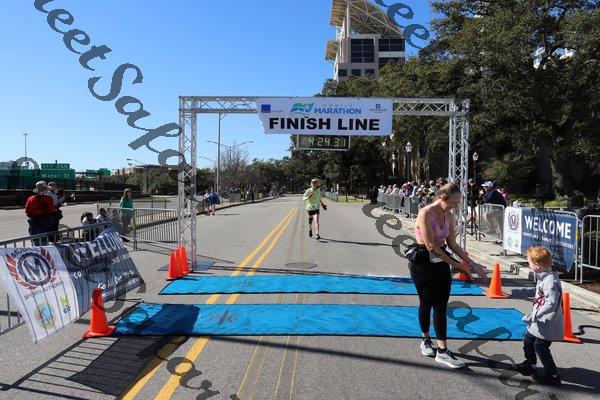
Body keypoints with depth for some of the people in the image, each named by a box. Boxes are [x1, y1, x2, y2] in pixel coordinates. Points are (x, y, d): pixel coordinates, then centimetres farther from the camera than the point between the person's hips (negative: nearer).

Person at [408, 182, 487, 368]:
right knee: (427, 303, 10)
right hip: (423, 263, -6)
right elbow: (431, 246, -21)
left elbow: (452, 244, 9)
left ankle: (442, 351, 9)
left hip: (441, 263, 6)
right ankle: (426, 340, 32)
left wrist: (472, 264, 3)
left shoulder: (448, 216, 4)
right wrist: (456, 264, -17)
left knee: (441, 306, 3)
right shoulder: (425, 213, -19)